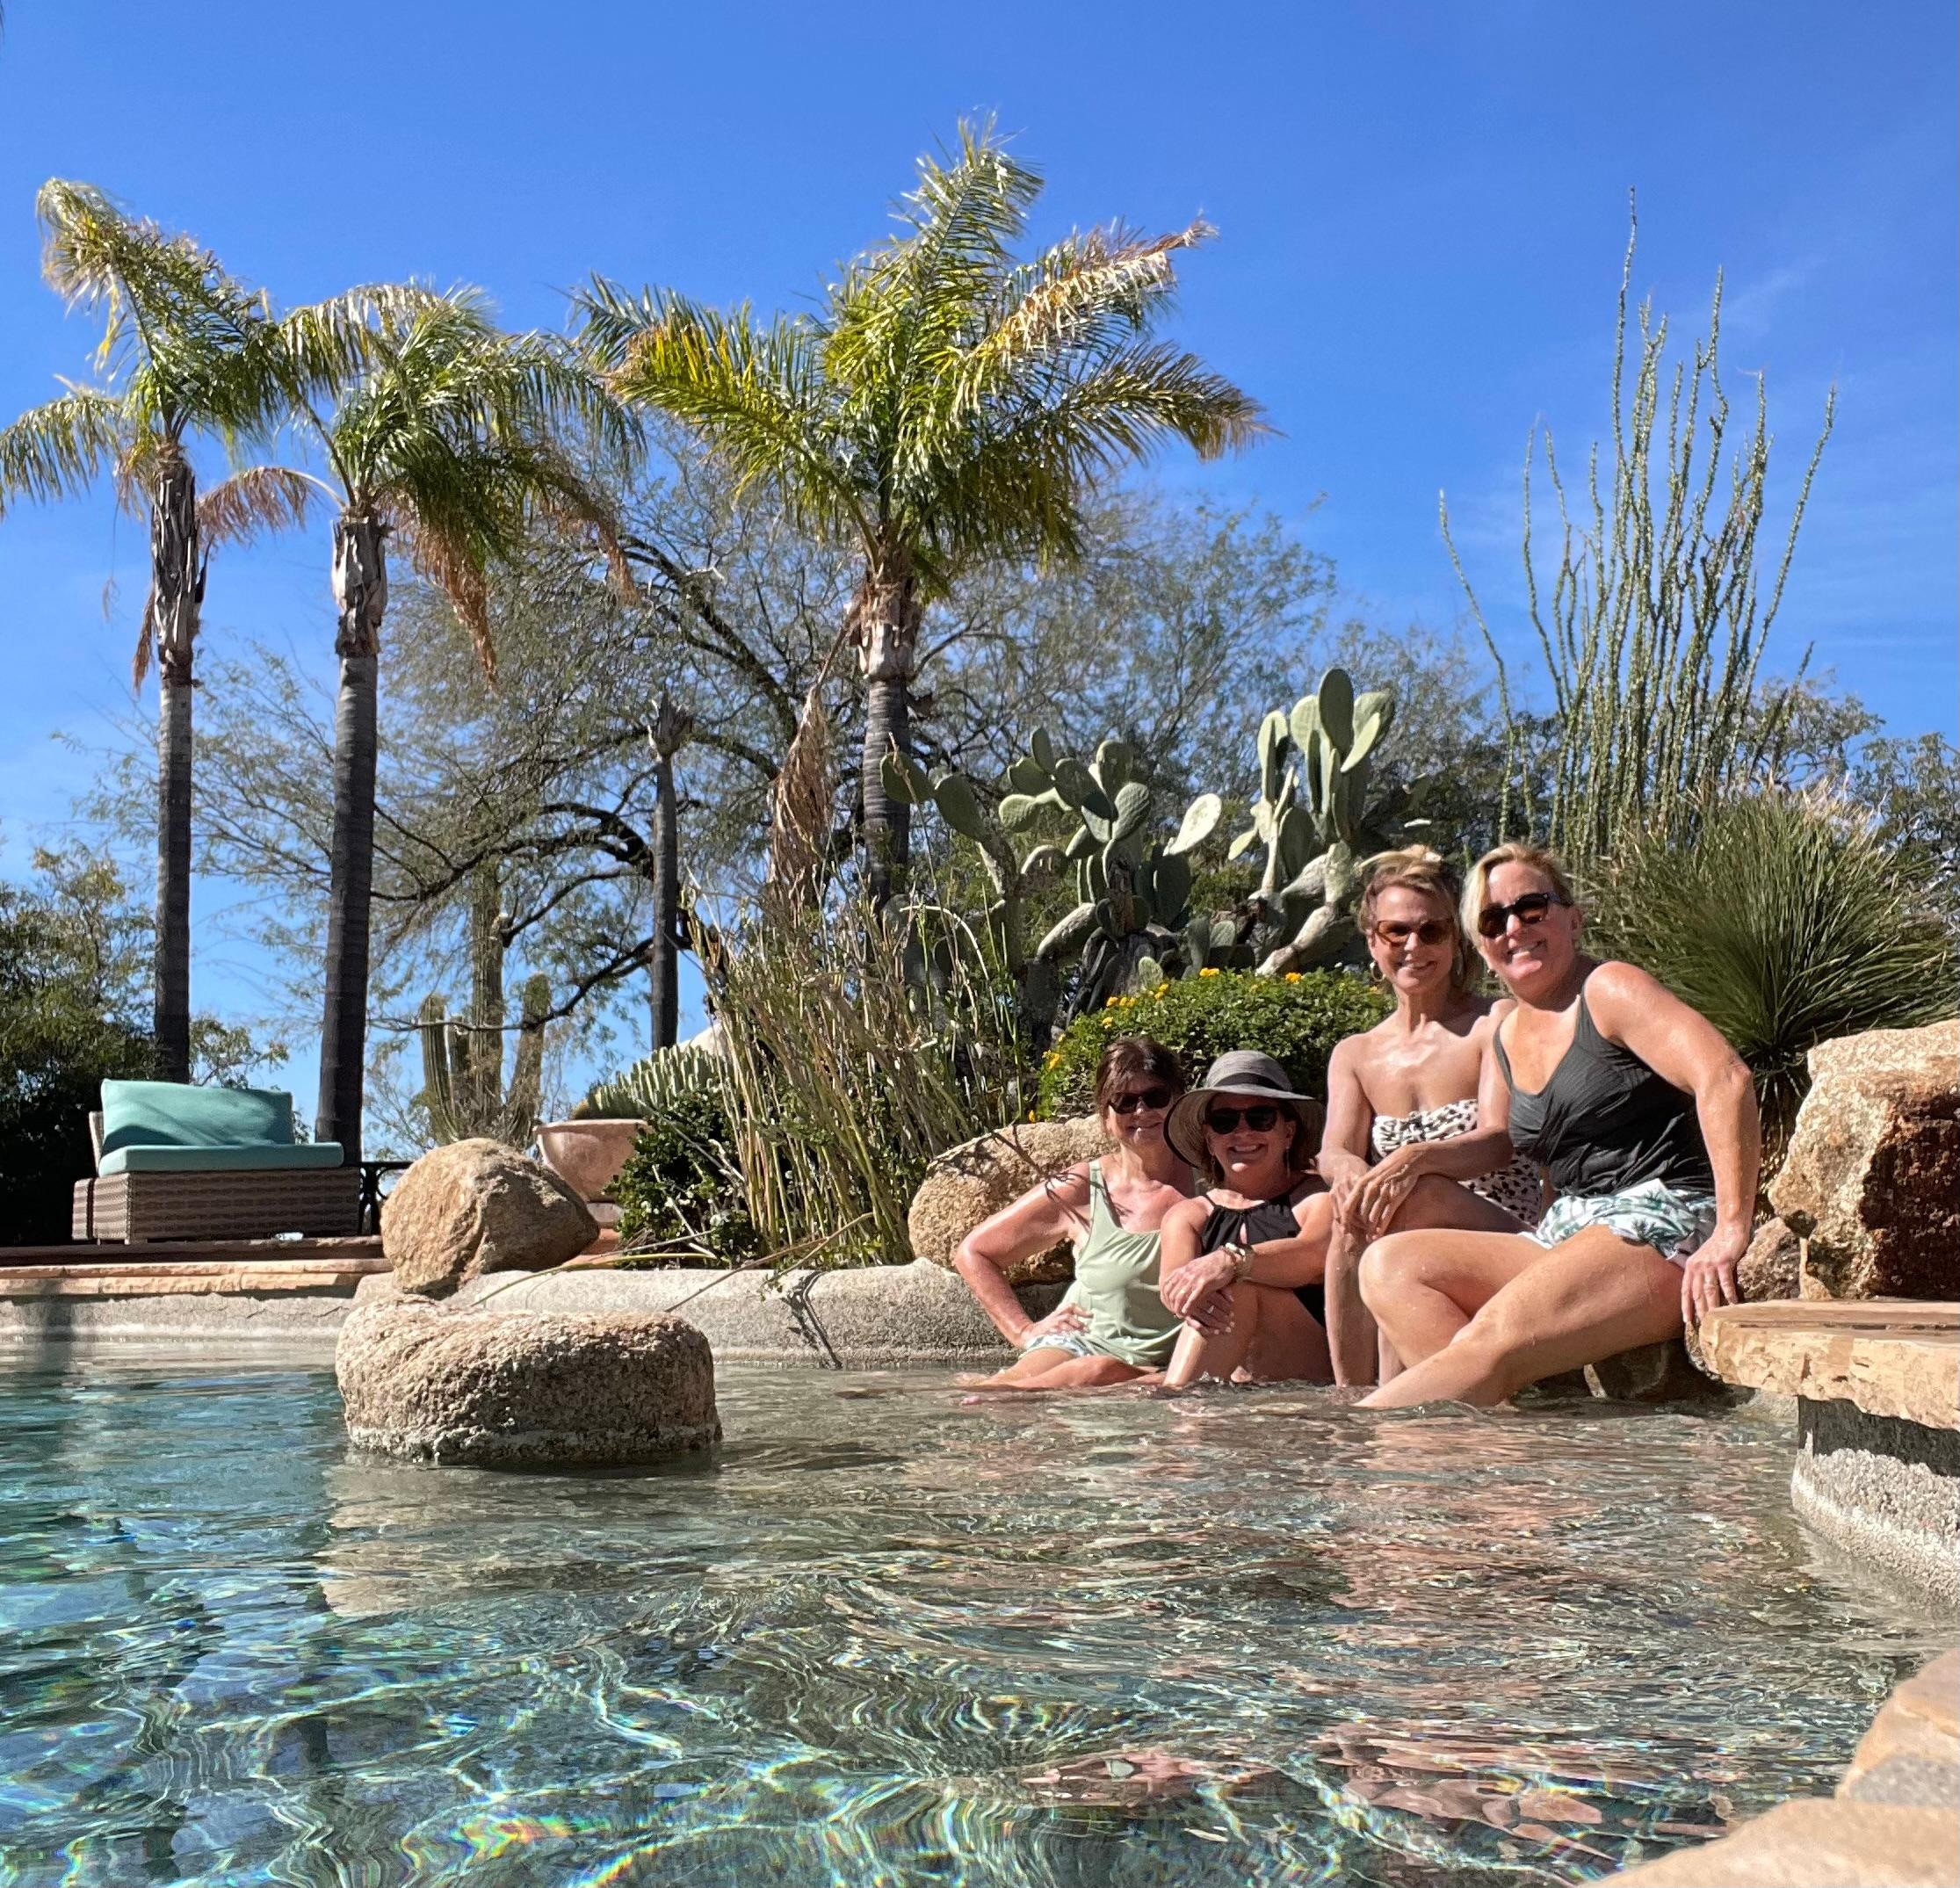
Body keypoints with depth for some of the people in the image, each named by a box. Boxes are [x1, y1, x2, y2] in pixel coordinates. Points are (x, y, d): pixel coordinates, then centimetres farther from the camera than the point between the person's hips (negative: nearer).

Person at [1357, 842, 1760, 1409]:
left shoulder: (1608, 990, -6)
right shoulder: (1506, 1039, 17)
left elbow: (1725, 1079, -18)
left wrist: (1731, 1232, -23)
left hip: (1663, 1225, -8)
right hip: (1567, 1232, 8)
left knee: (1492, 1341, -29)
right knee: (1388, 1264, -10)